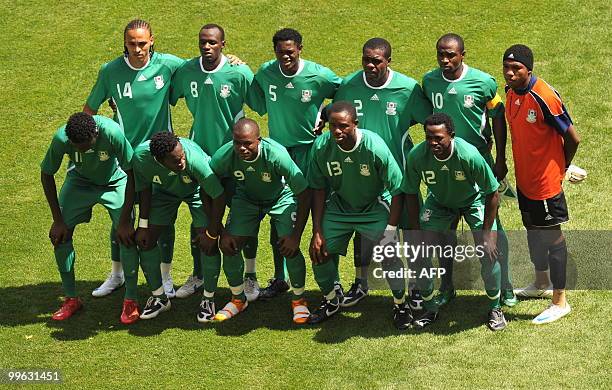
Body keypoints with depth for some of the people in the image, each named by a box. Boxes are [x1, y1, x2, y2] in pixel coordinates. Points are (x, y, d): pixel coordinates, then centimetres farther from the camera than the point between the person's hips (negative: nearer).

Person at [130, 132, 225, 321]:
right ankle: (159, 297, 16)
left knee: (208, 244, -15)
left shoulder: (195, 159, -43)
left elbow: (219, 196, -30)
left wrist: (211, 233, -22)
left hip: (197, 190, -3)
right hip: (164, 191, 3)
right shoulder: (141, 156, -35)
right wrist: (143, 225, -9)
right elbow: (145, 188, -12)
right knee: (145, 239, -3)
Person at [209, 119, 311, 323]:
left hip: (281, 197, -3)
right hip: (246, 198, 3)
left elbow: (304, 194, -27)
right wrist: (221, 232, -14)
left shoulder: (276, 155, -37)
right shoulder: (223, 157, -30)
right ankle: (238, 299, 18)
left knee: (289, 249, -18)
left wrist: (296, 235, -26)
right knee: (229, 246, -7)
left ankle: (299, 300, 7)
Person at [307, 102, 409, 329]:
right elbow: (318, 189, -6)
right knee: (320, 254, -5)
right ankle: (331, 301, 24)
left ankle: (400, 304, 8)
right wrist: (317, 232, -9)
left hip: (375, 209, -3)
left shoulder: (375, 148, -29)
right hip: (339, 208, 3)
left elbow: (397, 191, -20)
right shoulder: (321, 147, -19)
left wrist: (390, 231, -22)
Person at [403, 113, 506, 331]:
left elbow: (492, 193, -24)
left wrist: (486, 234, -23)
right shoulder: (416, 156, -29)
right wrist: (417, 232, -12)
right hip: (438, 202, 3)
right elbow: (411, 193, -11)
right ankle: (430, 310, 13)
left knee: (488, 254, -15)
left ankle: (495, 308, 9)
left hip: (473, 201, -2)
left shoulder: (469, 155, -37)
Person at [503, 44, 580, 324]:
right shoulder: (510, 92, -1)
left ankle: (560, 302, 12)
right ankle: (541, 283, 44)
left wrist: (561, 167, -1)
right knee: (532, 230, 23)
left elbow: (572, 138, -17)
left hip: (545, 181, -8)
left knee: (551, 237, 2)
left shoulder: (544, 98, -26)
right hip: (524, 178, 8)